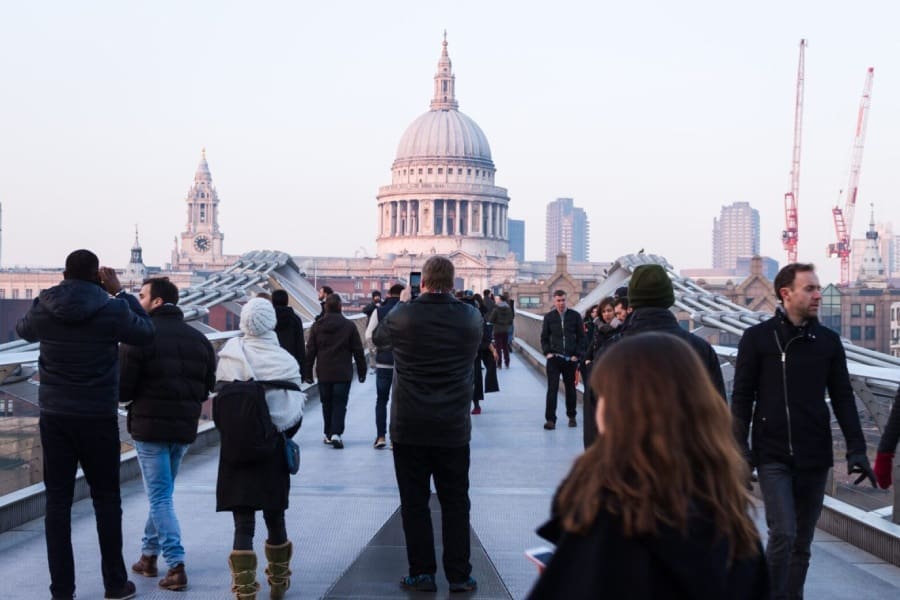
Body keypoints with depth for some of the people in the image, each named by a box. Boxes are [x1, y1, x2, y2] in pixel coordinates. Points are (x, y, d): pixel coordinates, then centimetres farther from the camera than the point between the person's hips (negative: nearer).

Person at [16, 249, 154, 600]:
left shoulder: (43, 309, -4)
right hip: (98, 418, -2)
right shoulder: (113, 311, -12)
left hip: (54, 417, 2)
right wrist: (120, 292, 7)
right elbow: (146, 333, 5)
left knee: (57, 501, 6)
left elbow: (23, 330, 17)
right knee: (106, 500, 10)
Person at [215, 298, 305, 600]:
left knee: (243, 522, 2)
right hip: (274, 451, 1)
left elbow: (221, 402, -3)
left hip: (238, 450, -1)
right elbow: (296, 408, -1)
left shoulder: (231, 355, -8)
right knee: (275, 518, 16)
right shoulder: (286, 360, -6)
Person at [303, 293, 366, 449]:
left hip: (324, 373, 2)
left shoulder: (317, 326, 0)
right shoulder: (349, 326, -4)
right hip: (343, 373, -2)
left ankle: (328, 434, 19)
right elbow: (358, 351, 0)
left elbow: (310, 351, 3)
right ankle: (336, 433, -15)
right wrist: (361, 371, 8)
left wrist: (307, 372, 9)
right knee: (340, 404, 0)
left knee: (327, 404, 14)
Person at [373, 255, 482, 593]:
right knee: (455, 503, 9)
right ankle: (459, 575, 11)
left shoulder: (403, 316, -9)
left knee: (414, 502, 7)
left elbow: (378, 338, 12)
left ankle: (421, 573, 9)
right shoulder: (470, 318, -4)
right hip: (454, 429, 1)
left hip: (409, 428, -1)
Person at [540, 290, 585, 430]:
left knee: (570, 388, 11)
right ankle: (550, 419, -6)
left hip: (571, 359, 0)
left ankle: (572, 416, 25)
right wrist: (547, 352, -4)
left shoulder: (575, 316, 2)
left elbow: (581, 337, 3)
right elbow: (544, 338, 10)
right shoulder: (549, 317, 4)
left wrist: (577, 355, -5)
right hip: (554, 358, 0)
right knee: (552, 389, -6)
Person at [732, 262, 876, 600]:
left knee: (802, 542, 9)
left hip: (815, 458, 3)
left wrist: (856, 449, 1)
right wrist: (740, 448, -7)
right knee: (783, 534, -14)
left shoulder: (828, 341, 7)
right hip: (773, 457, -3)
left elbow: (842, 398, 8)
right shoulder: (758, 338, -3)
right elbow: (741, 398, -1)